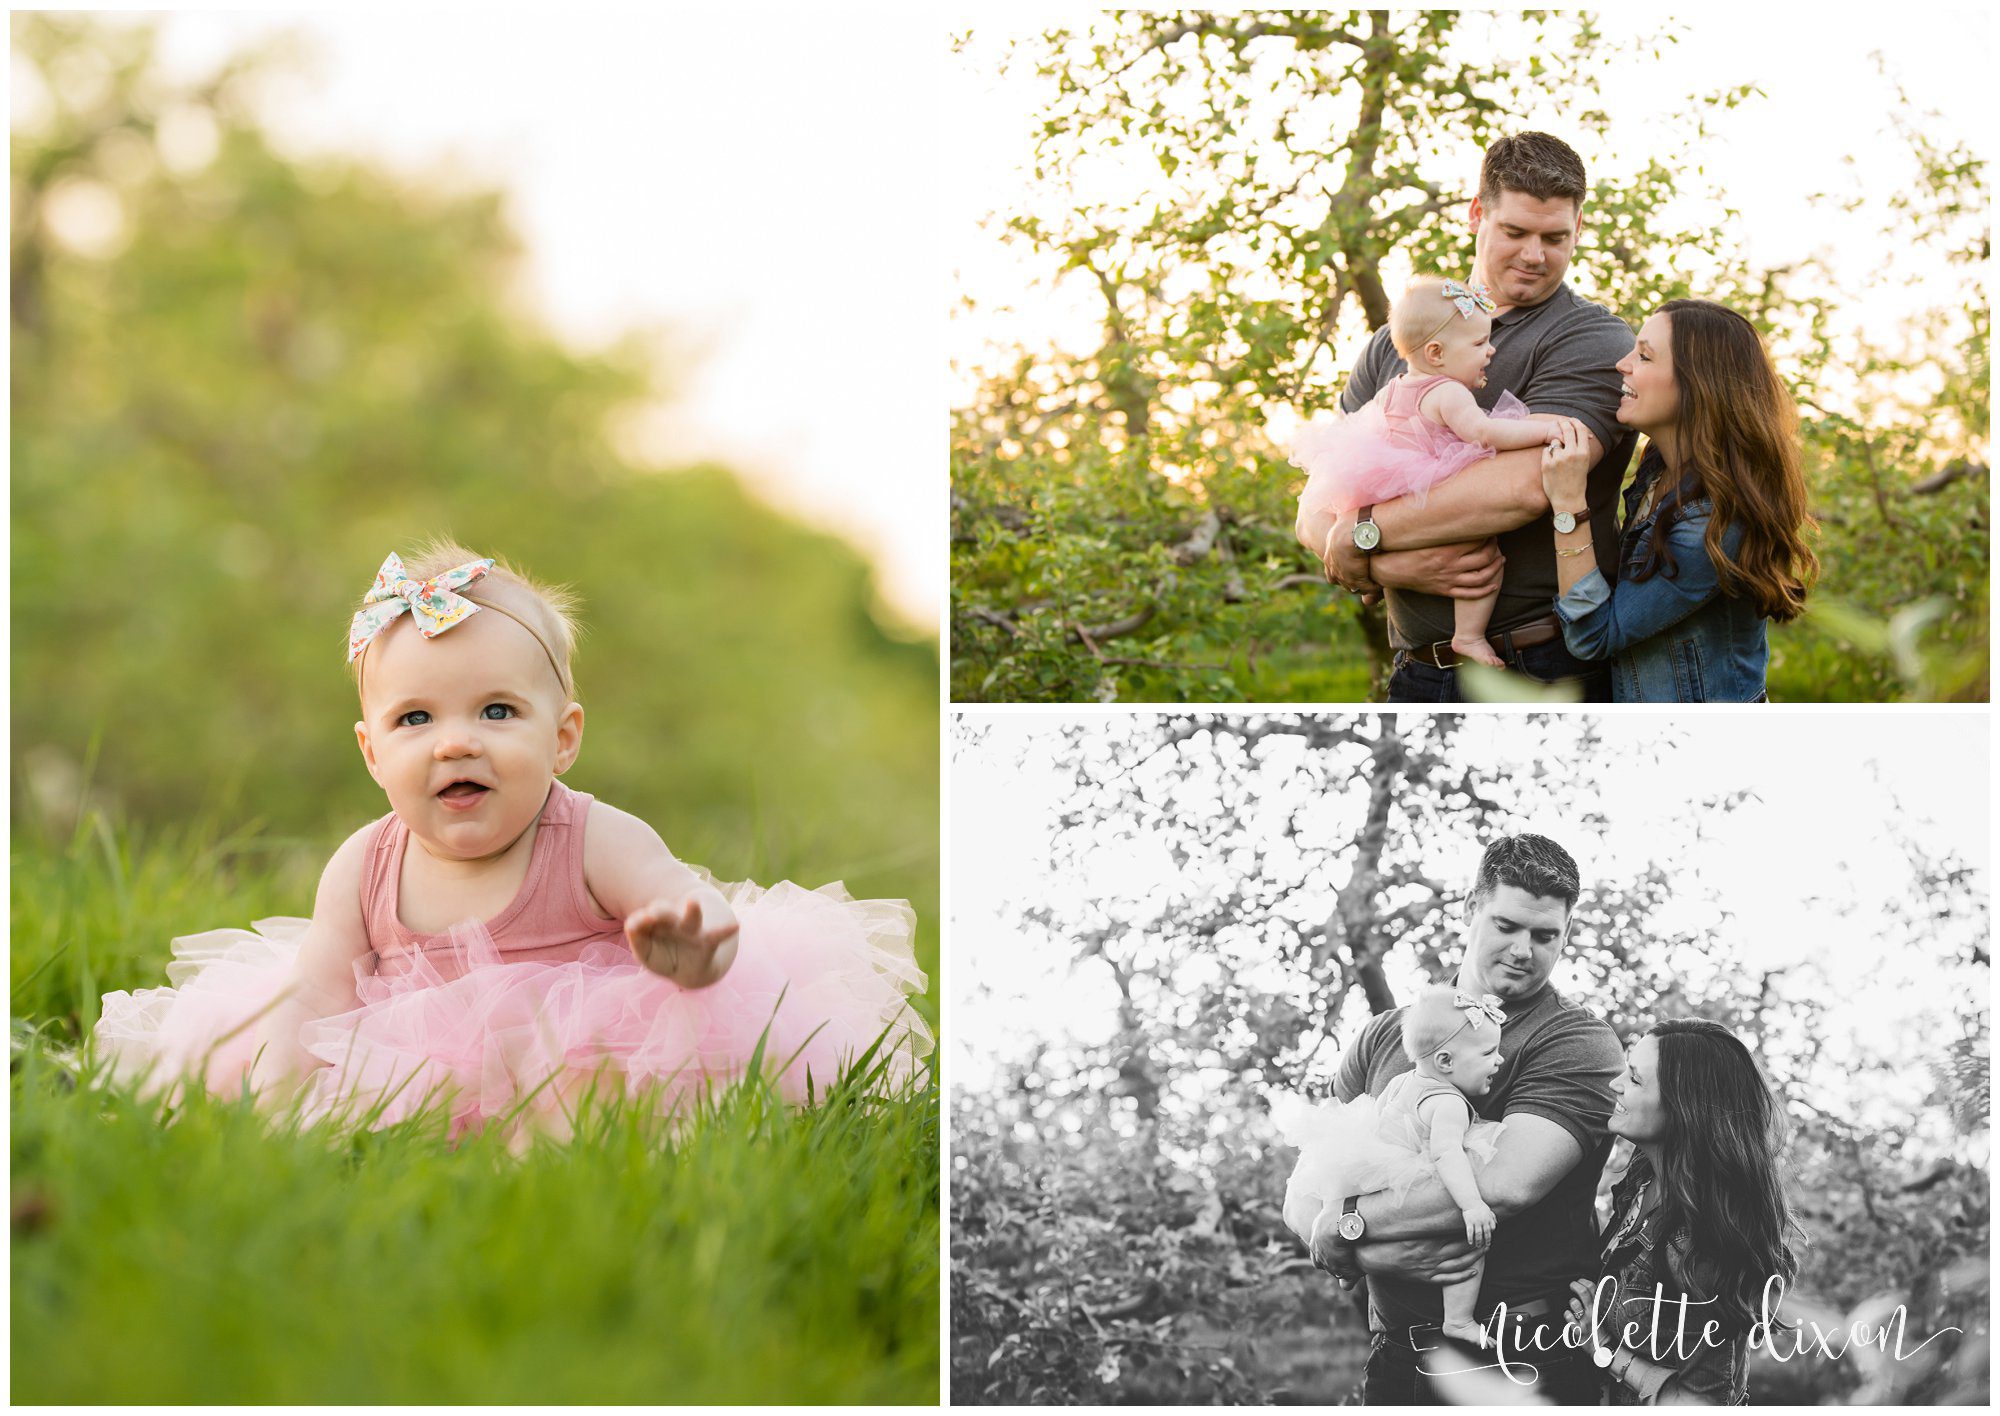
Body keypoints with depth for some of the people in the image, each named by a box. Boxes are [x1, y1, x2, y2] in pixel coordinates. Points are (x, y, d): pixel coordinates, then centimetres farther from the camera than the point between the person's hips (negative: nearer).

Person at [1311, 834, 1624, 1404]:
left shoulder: (1580, 1043, -6)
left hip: (1523, 1362, -4)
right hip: (1392, 1357, 4)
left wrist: (1352, 1225, -14)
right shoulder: (1384, 1037, 10)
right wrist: (1370, 1250, -17)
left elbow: (1506, 1185, -20)